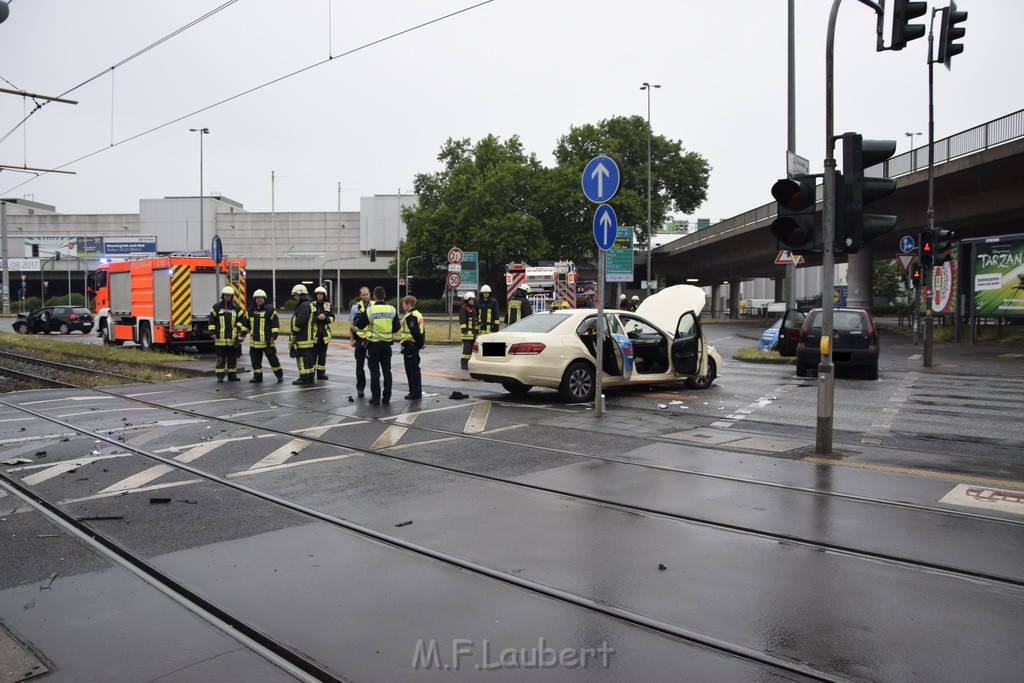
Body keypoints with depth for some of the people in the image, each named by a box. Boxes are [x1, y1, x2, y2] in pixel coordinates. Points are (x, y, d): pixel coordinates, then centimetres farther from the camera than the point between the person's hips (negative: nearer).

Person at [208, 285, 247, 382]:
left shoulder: (236, 308, 8)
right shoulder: (216, 307, 5)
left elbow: (242, 321, 8)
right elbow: (212, 321, 3)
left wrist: (242, 333, -2)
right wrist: (212, 332, -6)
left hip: (232, 338, 2)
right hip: (220, 338, -2)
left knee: (232, 358, 9)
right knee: (220, 359, 2)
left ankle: (232, 375, 18)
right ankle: (220, 376, 7)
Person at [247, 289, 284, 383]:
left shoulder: (269, 309, -6)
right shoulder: (251, 310, 11)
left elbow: (276, 323, -7)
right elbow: (247, 323, 24)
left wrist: (274, 335, -14)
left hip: (267, 341, -5)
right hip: (254, 341, 5)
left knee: (272, 358, 1)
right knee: (255, 360, 8)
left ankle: (280, 375, 13)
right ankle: (257, 377, 18)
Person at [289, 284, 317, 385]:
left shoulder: (304, 305, -15)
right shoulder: (309, 304, 19)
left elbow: (300, 322, -23)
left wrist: (294, 331, -8)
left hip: (303, 338, -10)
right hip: (309, 337, 10)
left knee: (302, 357, -7)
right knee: (309, 357, 13)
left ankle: (304, 378, -5)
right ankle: (310, 377, 18)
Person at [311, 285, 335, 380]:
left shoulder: (328, 305, 9)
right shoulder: (312, 305, -1)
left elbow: (332, 318, 6)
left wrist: (325, 318, -13)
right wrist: (317, 318, -20)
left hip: (325, 333, 4)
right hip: (314, 332, -4)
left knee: (323, 354, 8)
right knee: (313, 354, -4)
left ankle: (321, 373, 15)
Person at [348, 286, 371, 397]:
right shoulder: (356, 307, 1)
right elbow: (351, 325, 7)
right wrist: (352, 340, 2)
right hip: (360, 339, 1)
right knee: (360, 365, 7)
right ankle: (360, 388, 15)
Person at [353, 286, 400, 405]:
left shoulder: (369, 310, -11)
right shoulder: (392, 309, -3)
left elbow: (359, 325, -2)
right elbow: (396, 327, 1)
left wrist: (358, 316, 17)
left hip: (374, 344, -3)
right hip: (387, 344, 3)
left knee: (375, 371, 4)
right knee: (387, 371, 11)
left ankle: (376, 398, 5)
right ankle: (387, 397, 13)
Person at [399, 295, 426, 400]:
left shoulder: (410, 316, -16)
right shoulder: (418, 314, 15)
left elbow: (414, 332, -23)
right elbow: (422, 330, 17)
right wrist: (420, 343, 17)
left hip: (410, 345, -10)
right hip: (416, 345, 10)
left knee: (412, 370, -5)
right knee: (415, 369, 16)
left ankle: (415, 393, -2)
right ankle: (416, 392, 22)